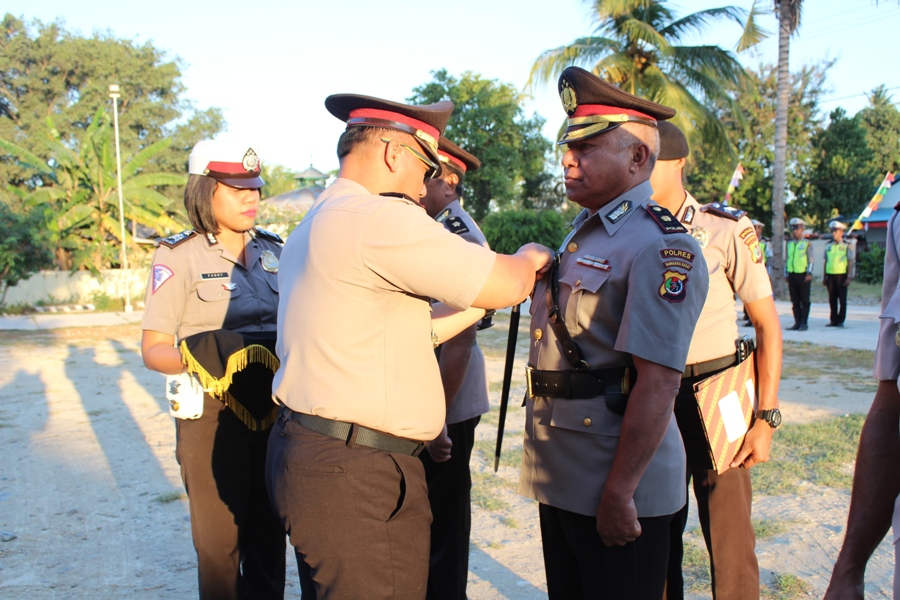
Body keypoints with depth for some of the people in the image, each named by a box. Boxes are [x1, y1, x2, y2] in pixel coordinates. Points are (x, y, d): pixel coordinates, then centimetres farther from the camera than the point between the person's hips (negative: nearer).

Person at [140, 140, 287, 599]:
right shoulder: (179, 255, -5)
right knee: (220, 544, 8)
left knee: (269, 536, 15)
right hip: (214, 411, -4)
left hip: (275, 409, 4)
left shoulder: (273, 250, 8)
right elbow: (153, 349, -7)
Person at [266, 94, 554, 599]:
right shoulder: (377, 217, -17)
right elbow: (504, 283, -15)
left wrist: (485, 301, 17)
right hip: (355, 476, -10)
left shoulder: (317, 225, 15)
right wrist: (530, 259, 7)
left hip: (311, 456, 11)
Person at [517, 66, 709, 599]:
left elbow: (658, 381, -23)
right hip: (560, 478, 9)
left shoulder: (662, 248, -17)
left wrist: (619, 493, -23)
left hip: (616, 489, -8)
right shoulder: (581, 236, 12)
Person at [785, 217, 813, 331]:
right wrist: (786, 274, 12)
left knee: (804, 300, 0)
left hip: (803, 275, -5)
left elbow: (811, 260, -4)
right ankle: (797, 322, 13)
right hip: (792, 274, 5)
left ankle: (804, 323, 4)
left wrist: (809, 273, -11)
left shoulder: (807, 243, -1)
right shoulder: (789, 243, 13)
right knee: (794, 301, 7)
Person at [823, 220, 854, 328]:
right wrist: (824, 276, 11)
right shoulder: (828, 245, 10)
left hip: (841, 275, -4)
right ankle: (833, 320, 14)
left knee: (842, 299, 2)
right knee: (832, 299, 7)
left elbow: (850, 262, -2)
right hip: (830, 274, 4)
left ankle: (840, 321, 8)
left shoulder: (846, 246, -1)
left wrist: (849, 277, -8)